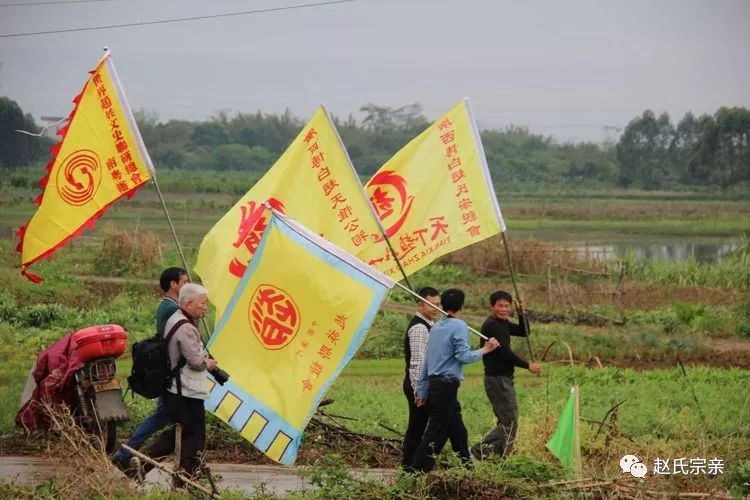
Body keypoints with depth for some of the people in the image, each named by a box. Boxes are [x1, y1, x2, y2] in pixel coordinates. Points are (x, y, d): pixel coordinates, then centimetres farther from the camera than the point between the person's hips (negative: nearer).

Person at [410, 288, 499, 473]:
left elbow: (427, 361, 16)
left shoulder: (436, 327, 14)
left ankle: (466, 465, 21)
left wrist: (422, 390, 18)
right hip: (447, 386, -8)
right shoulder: (459, 326, -9)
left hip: (435, 383, 8)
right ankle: (418, 470, -10)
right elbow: (463, 356, -18)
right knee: (436, 431, -7)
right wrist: (484, 350, -4)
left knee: (457, 430, 15)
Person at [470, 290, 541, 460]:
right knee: (510, 421, -10)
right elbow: (505, 353, -21)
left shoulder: (502, 324, 14)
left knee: (506, 420, 15)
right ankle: (481, 449, -9)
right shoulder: (491, 326, -16)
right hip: (497, 378, -10)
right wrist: (528, 365, -13)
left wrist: (521, 313, 4)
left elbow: (523, 332, 21)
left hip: (503, 378, 10)